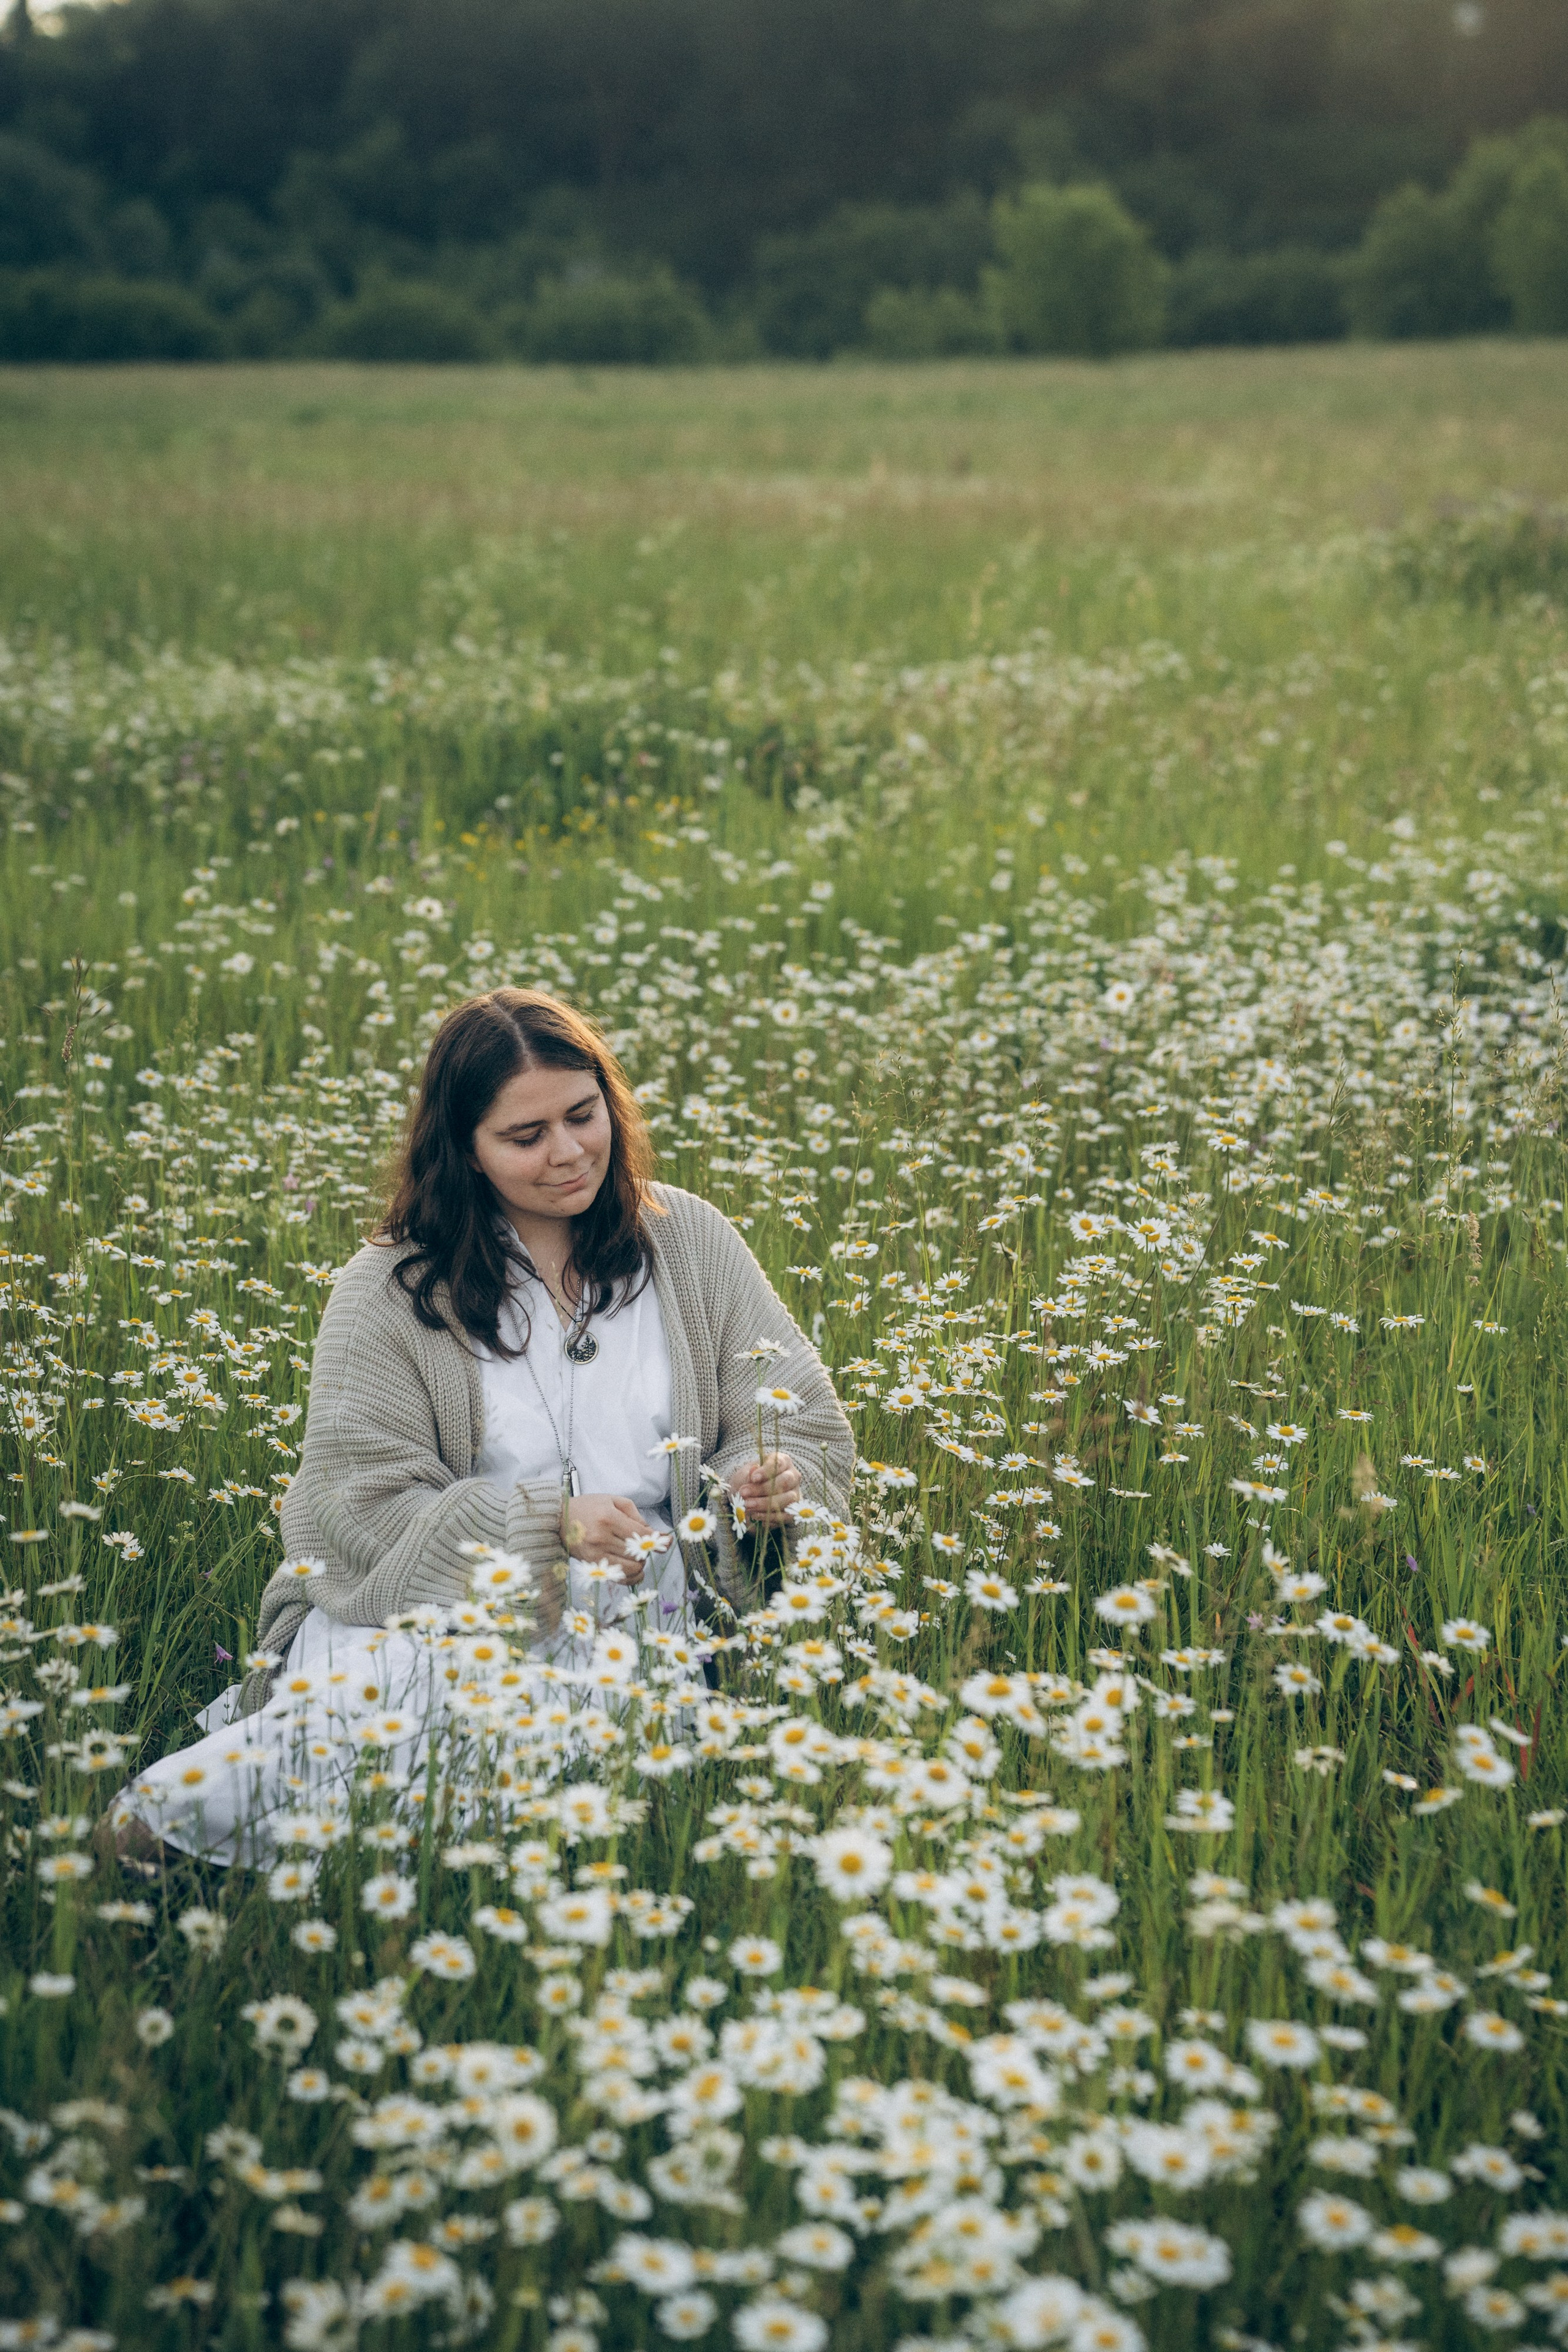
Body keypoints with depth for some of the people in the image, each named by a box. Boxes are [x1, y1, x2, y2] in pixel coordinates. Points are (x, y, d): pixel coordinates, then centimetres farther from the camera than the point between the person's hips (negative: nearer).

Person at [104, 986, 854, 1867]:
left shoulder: (690, 1242, 9)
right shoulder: (388, 1291, 1)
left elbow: (808, 1424, 12)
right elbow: (364, 1503, -6)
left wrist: (768, 1486, -12)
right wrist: (548, 1523, -19)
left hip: (633, 1609, 2)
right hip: (423, 1604, -1)